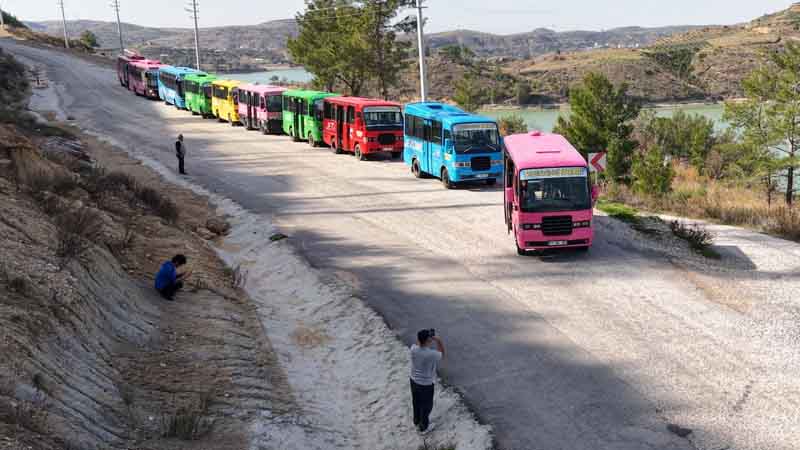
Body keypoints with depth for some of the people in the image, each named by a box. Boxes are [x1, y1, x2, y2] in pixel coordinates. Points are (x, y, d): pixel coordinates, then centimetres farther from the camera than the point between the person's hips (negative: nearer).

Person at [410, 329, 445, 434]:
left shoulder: (413, 349, -19)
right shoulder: (432, 354, -33)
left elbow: (418, 344, 7)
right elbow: (442, 354, -9)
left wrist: (422, 337, -8)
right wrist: (439, 340, -20)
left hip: (414, 381, 5)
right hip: (426, 384, -5)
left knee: (416, 403, 28)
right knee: (426, 406, 19)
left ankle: (417, 421, 51)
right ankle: (424, 427, 37)